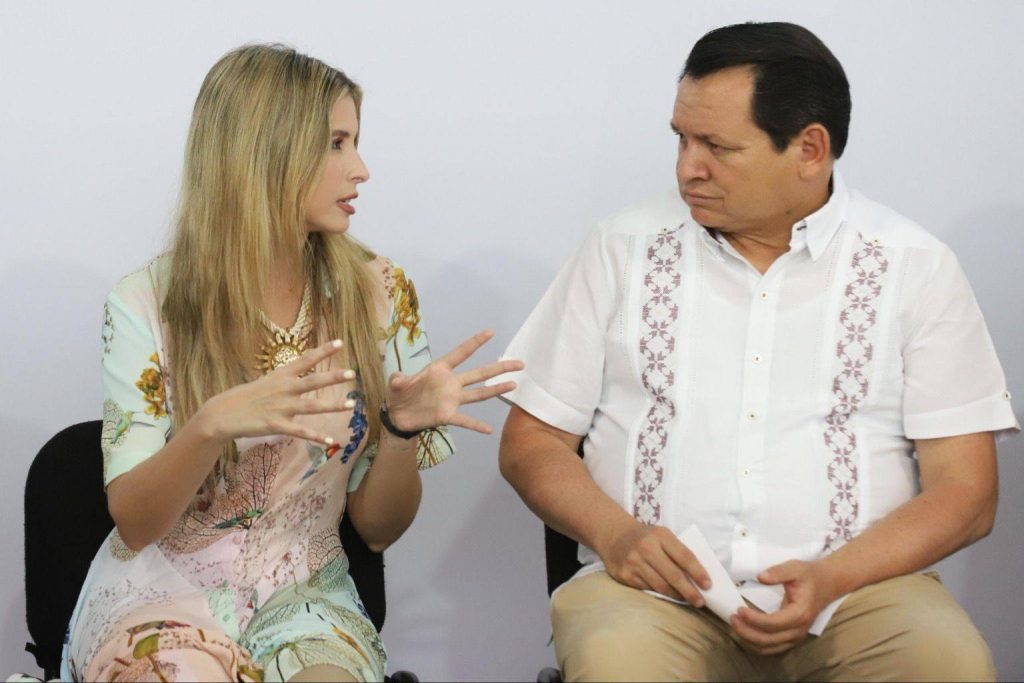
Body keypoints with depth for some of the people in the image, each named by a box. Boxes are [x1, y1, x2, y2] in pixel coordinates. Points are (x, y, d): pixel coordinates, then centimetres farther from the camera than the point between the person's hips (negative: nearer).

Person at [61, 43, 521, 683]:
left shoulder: (378, 293, -1)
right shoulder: (148, 303, -7)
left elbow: (378, 526, 2)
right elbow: (133, 523, -9)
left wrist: (403, 427, -20)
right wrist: (212, 424, -28)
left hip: (306, 591, 2)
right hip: (163, 585, -1)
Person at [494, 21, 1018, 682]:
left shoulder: (914, 267, 5)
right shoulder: (624, 249, 9)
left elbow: (965, 490, 1)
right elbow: (530, 441, 10)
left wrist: (831, 579, -15)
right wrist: (615, 534, -10)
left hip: (857, 584, 1)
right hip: (657, 588, 0)